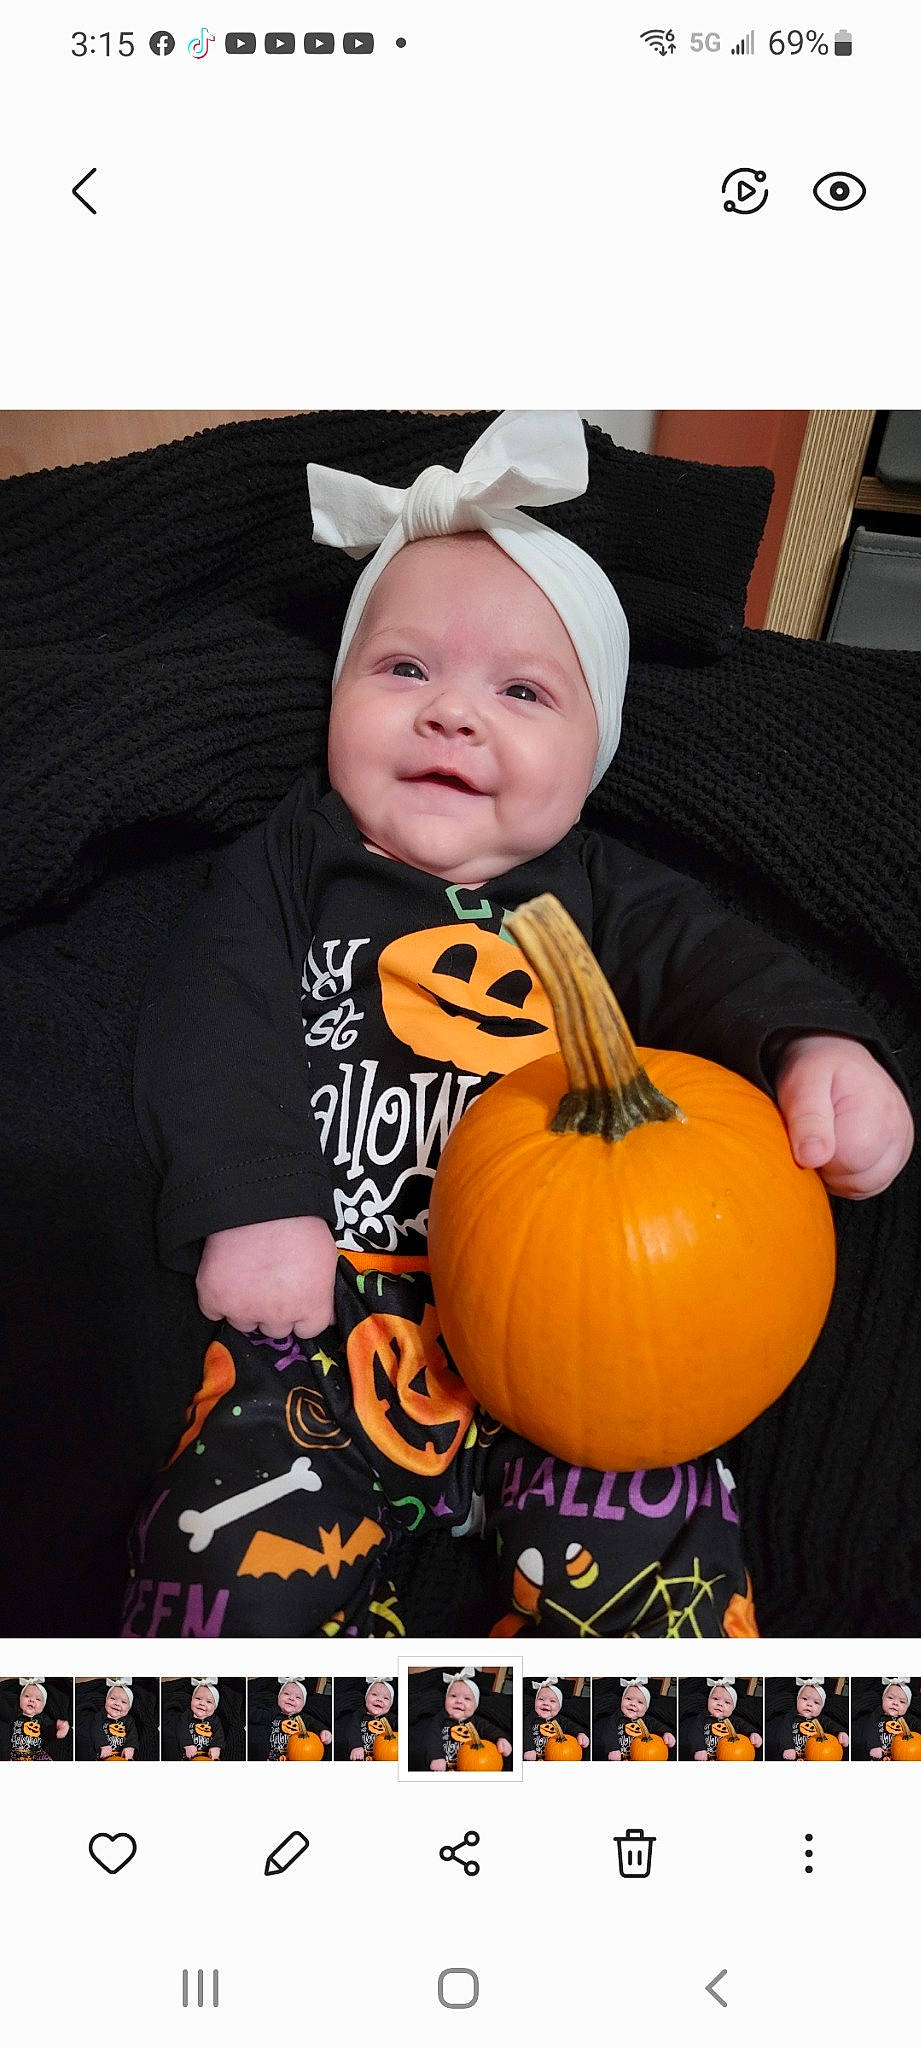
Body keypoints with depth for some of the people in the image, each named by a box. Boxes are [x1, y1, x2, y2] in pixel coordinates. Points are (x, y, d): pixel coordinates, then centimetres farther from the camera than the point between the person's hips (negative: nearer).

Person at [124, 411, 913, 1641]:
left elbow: (715, 967, -1)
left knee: (657, 1562, -18)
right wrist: (248, 1203, -16)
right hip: (330, 1321, 0)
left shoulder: (609, 898, 11)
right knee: (235, 1559, -19)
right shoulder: (290, 867, 8)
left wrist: (817, 1043, -25)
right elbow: (210, 1029, -1)